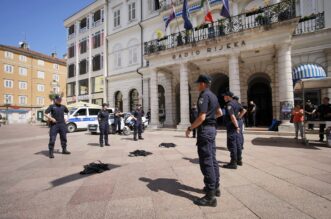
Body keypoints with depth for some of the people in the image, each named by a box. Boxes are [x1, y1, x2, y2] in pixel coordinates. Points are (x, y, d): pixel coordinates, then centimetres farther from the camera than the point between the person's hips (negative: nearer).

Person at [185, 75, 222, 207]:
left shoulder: (204, 95, -15)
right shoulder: (213, 96, 15)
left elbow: (201, 117, -24)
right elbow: (219, 113, 25)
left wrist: (190, 128, -15)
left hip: (205, 129, -10)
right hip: (212, 128, 10)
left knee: (206, 162, -5)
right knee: (212, 159, 17)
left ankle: (210, 196, 3)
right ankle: (215, 187, 30)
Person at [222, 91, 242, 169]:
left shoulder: (229, 105, -17)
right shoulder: (235, 103, 13)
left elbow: (232, 117, -24)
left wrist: (236, 126, -21)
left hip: (232, 127, -10)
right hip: (236, 126, 10)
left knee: (231, 145, -4)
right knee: (237, 143, 16)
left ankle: (233, 163, 2)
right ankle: (239, 160, 26)